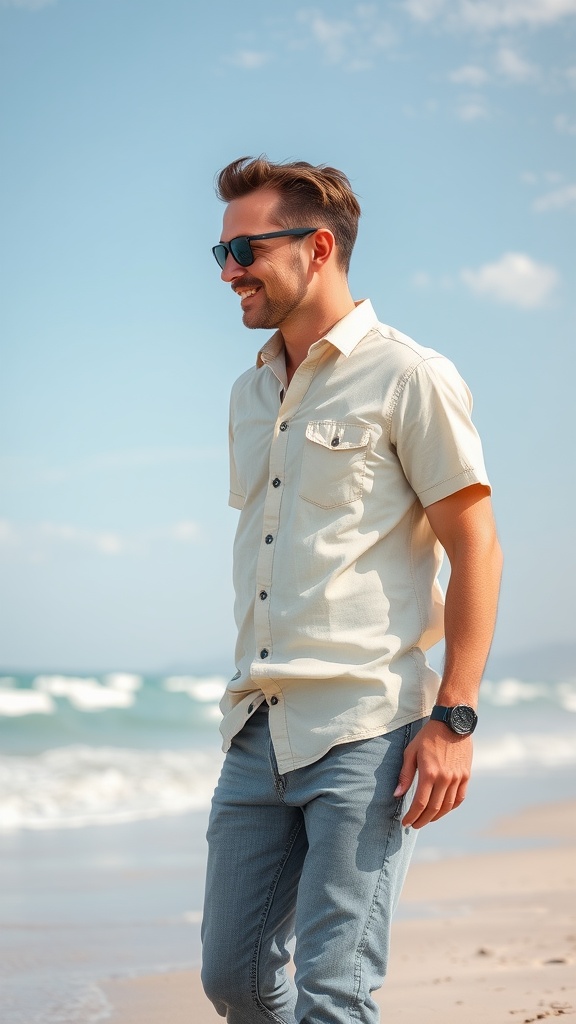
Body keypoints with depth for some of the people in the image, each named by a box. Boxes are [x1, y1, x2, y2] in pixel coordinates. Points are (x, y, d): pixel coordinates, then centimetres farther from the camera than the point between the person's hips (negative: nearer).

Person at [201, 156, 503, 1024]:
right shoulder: (249, 395, 17)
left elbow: (475, 547, -8)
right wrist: (254, 695, 19)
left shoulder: (407, 377, -4)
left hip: (365, 731, -7)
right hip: (258, 731, 7)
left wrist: (453, 718, -15)